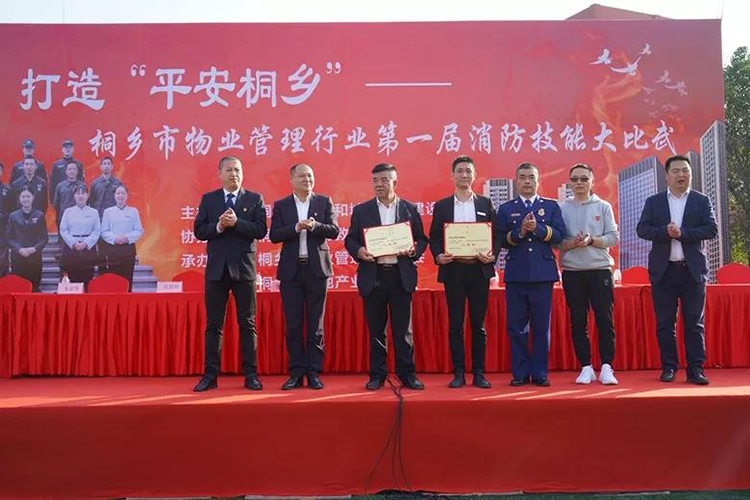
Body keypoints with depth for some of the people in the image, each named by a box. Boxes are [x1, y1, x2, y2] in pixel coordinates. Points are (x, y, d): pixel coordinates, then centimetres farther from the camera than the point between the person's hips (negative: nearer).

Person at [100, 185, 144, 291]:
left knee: (127, 278, -1)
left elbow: (139, 231, 3)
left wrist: (128, 237, -13)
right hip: (112, 249, 0)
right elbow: (104, 231, 3)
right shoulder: (108, 212, 8)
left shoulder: (133, 211, 8)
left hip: (128, 248, 0)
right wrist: (114, 238, -14)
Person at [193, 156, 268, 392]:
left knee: (247, 324, 3)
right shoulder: (208, 199, 9)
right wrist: (218, 226, -14)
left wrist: (236, 223, -17)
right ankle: (211, 375, 11)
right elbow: (199, 231, 3)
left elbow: (261, 231, -6)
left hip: (243, 267, -1)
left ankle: (250, 374, 9)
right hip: (216, 268, 1)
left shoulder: (255, 199, 5)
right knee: (213, 324, 5)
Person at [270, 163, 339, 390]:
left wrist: (314, 226, -20)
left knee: (316, 325, 3)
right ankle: (296, 373, 12)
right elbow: (274, 235, -3)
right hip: (291, 270, 1)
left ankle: (314, 373, 11)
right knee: (293, 325, 3)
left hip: (317, 269, 0)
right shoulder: (281, 205, 7)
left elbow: (334, 231, -3)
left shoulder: (324, 202, 7)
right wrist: (296, 228, -17)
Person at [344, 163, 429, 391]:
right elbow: (349, 239, 8)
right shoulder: (361, 210, 9)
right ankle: (377, 375, 16)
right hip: (372, 275, 1)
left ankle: (407, 374, 13)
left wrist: (415, 251, -11)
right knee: (375, 329, 6)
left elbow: (422, 239, 10)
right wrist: (358, 251, -12)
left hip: (401, 275, 0)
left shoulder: (410, 209, 9)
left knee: (403, 329, 3)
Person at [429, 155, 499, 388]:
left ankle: (479, 373, 11)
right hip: (453, 270, 0)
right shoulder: (441, 206, 8)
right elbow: (433, 238, 7)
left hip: (479, 269, 0)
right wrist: (438, 256, -12)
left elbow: (497, 235, 7)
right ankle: (458, 373, 10)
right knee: (455, 324, 3)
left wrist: (492, 255, -11)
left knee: (478, 324, 4)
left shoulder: (485, 204, 9)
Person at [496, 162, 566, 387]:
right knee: (516, 326, 2)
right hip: (516, 275, 0)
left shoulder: (551, 206, 12)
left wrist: (537, 228, -15)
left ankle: (540, 373, 13)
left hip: (543, 274, 0)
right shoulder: (505, 209, 11)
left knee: (541, 326, 4)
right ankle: (520, 373, 12)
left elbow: (559, 235, -2)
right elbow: (500, 240, -1)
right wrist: (519, 232, -16)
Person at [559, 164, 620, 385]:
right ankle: (586, 368, 11)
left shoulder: (603, 207, 8)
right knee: (578, 321, 3)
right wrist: (573, 243, -15)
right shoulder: (562, 208, 8)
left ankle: (606, 367, 4)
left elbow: (613, 238, 1)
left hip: (600, 270, 0)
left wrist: (591, 240, -14)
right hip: (572, 272, 1)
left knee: (604, 319, -2)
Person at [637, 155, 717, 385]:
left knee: (694, 323, 1)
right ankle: (668, 368, 13)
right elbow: (642, 229, -2)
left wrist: (682, 233, -16)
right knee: (664, 323, 5)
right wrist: (665, 232, -18)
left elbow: (711, 229, -5)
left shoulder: (702, 201, 7)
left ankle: (695, 369, 6)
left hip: (693, 270, -1)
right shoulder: (653, 202, 9)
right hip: (663, 270, 1)